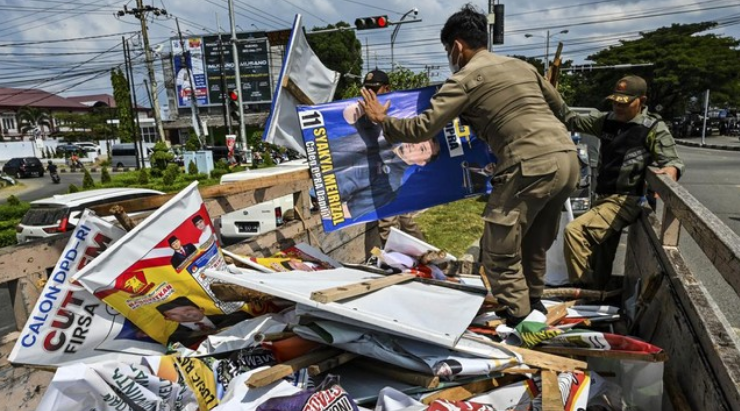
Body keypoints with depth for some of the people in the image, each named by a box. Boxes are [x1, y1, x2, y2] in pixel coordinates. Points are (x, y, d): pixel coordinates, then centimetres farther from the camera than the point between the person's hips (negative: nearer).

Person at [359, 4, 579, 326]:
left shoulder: (465, 78, -1)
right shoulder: (521, 65, 20)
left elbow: (423, 128, -5)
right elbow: (556, 103, 33)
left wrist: (382, 120, 10)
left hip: (533, 166, -8)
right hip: (568, 158, 9)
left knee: (499, 251, 4)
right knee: (534, 242, 23)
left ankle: (519, 321, 13)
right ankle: (533, 304, 38)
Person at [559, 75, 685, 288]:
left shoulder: (654, 128, -9)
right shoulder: (608, 120, 7)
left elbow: (673, 160, -10)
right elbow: (575, 121, 11)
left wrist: (671, 169, -33)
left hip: (625, 201, -7)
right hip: (603, 197, 7)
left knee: (574, 231, -26)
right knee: (600, 256, 21)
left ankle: (583, 288, -15)